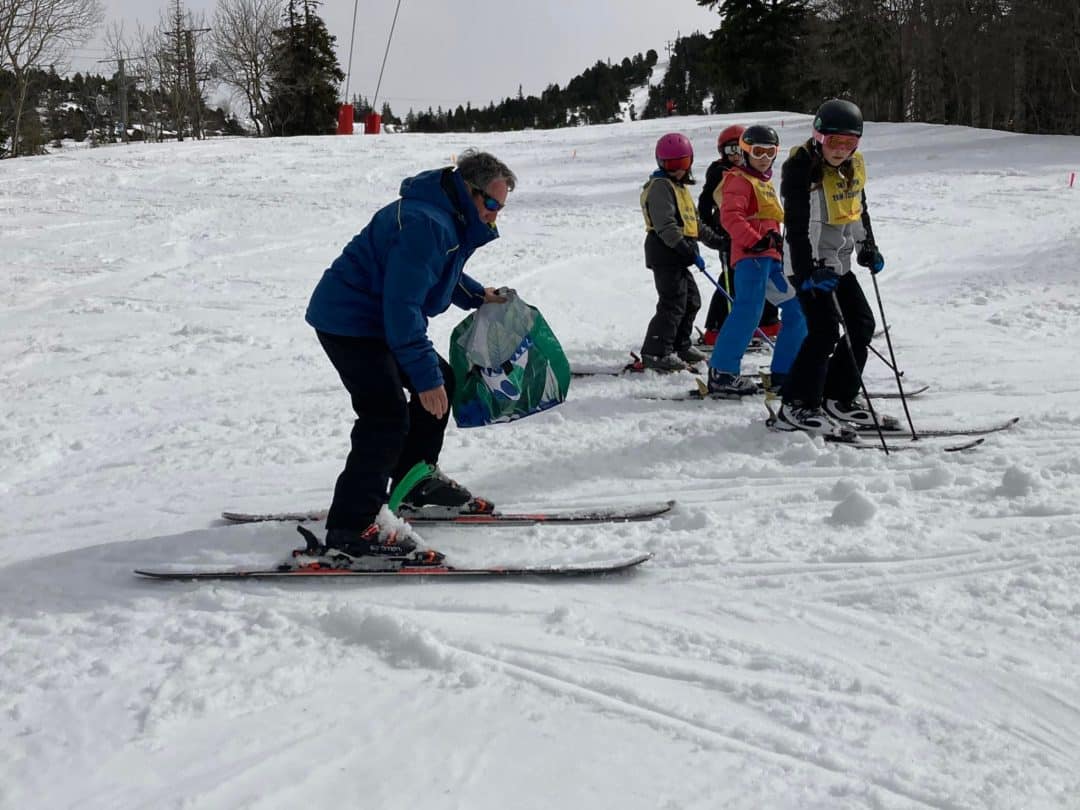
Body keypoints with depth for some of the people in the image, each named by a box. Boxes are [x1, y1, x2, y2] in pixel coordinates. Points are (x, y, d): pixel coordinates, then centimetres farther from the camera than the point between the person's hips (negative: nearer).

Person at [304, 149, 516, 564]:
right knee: (387, 417, -20)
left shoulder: (451, 218, 8)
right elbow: (402, 308, -30)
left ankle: (417, 482, 30)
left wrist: (476, 295, 15)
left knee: (440, 382, 18)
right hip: (347, 322, -11)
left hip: (377, 318, 11)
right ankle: (351, 526, -18)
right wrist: (425, 376, -29)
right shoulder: (425, 224, -27)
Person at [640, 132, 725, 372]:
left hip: (678, 255, 10)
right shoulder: (660, 186, -11)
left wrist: (716, 240, 29)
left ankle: (680, 346, 29)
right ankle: (656, 352, -11)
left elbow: (693, 222, 30)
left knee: (691, 300, 17)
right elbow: (666, 226, -22)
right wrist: (690, 252, -26)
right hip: (665, 253, -10)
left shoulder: (680, 187, 21)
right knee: (673, 303, -12)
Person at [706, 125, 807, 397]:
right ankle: (722, 374, -23)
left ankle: (783, 372, 14)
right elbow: (730, 216, -18)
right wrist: (755, 241, -26)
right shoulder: (740, 181, -3)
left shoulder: (766, 183, 27)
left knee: (797, 310, 10)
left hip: (771, 256, 10)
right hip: (752, 254, -10)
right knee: (749, 310, -22)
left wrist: (776, 241, 21)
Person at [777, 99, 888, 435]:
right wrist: (810, 271, -31)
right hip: (810, 264, -9)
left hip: (839, 262, 9)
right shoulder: (801, 168, -18)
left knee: (862, 324, 10)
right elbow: (797, 226, -24)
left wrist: (868, 249, 23)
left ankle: (839, 397, 21)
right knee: (825, 329, -16)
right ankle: (796, 405, -8)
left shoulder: (854, 165, 7)